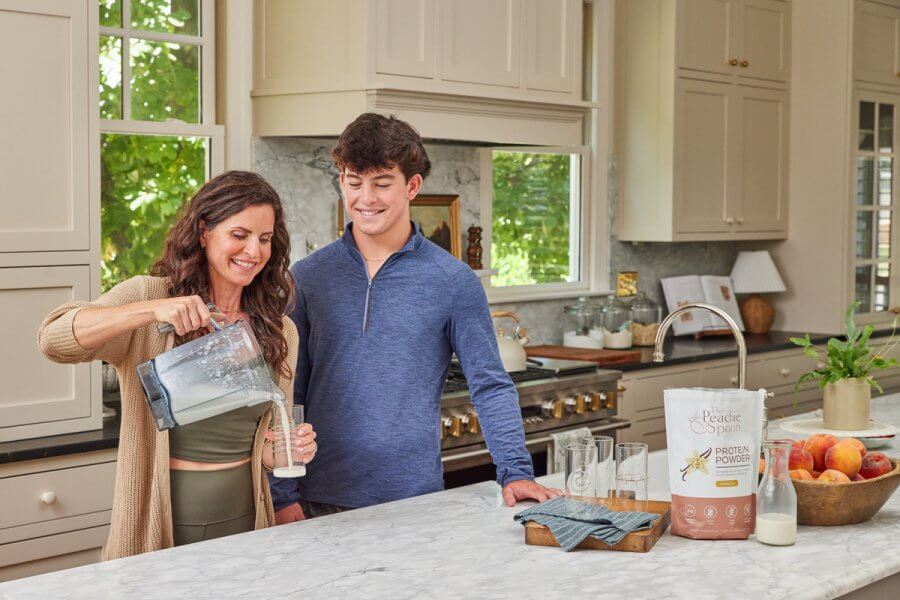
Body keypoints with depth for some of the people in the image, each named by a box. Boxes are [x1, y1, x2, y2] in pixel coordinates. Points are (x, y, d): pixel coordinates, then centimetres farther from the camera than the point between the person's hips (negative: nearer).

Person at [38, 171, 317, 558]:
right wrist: (153, 310, -32)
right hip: (157, 525, -3)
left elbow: (266, 441, 12)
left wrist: (291, 448, -11)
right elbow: (53, 337, -21)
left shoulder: (280, 332, 6)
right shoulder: (147, 294, -6)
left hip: (243, 521, 3)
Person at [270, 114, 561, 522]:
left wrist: (516, 472, -9)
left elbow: (490, 386, 2)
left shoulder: (453, 281, 0)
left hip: (415, 499, -1)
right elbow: (286, 393, 4)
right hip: (322, 500, 1)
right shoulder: (307, 277, 3)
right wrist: (283, 495, -2)